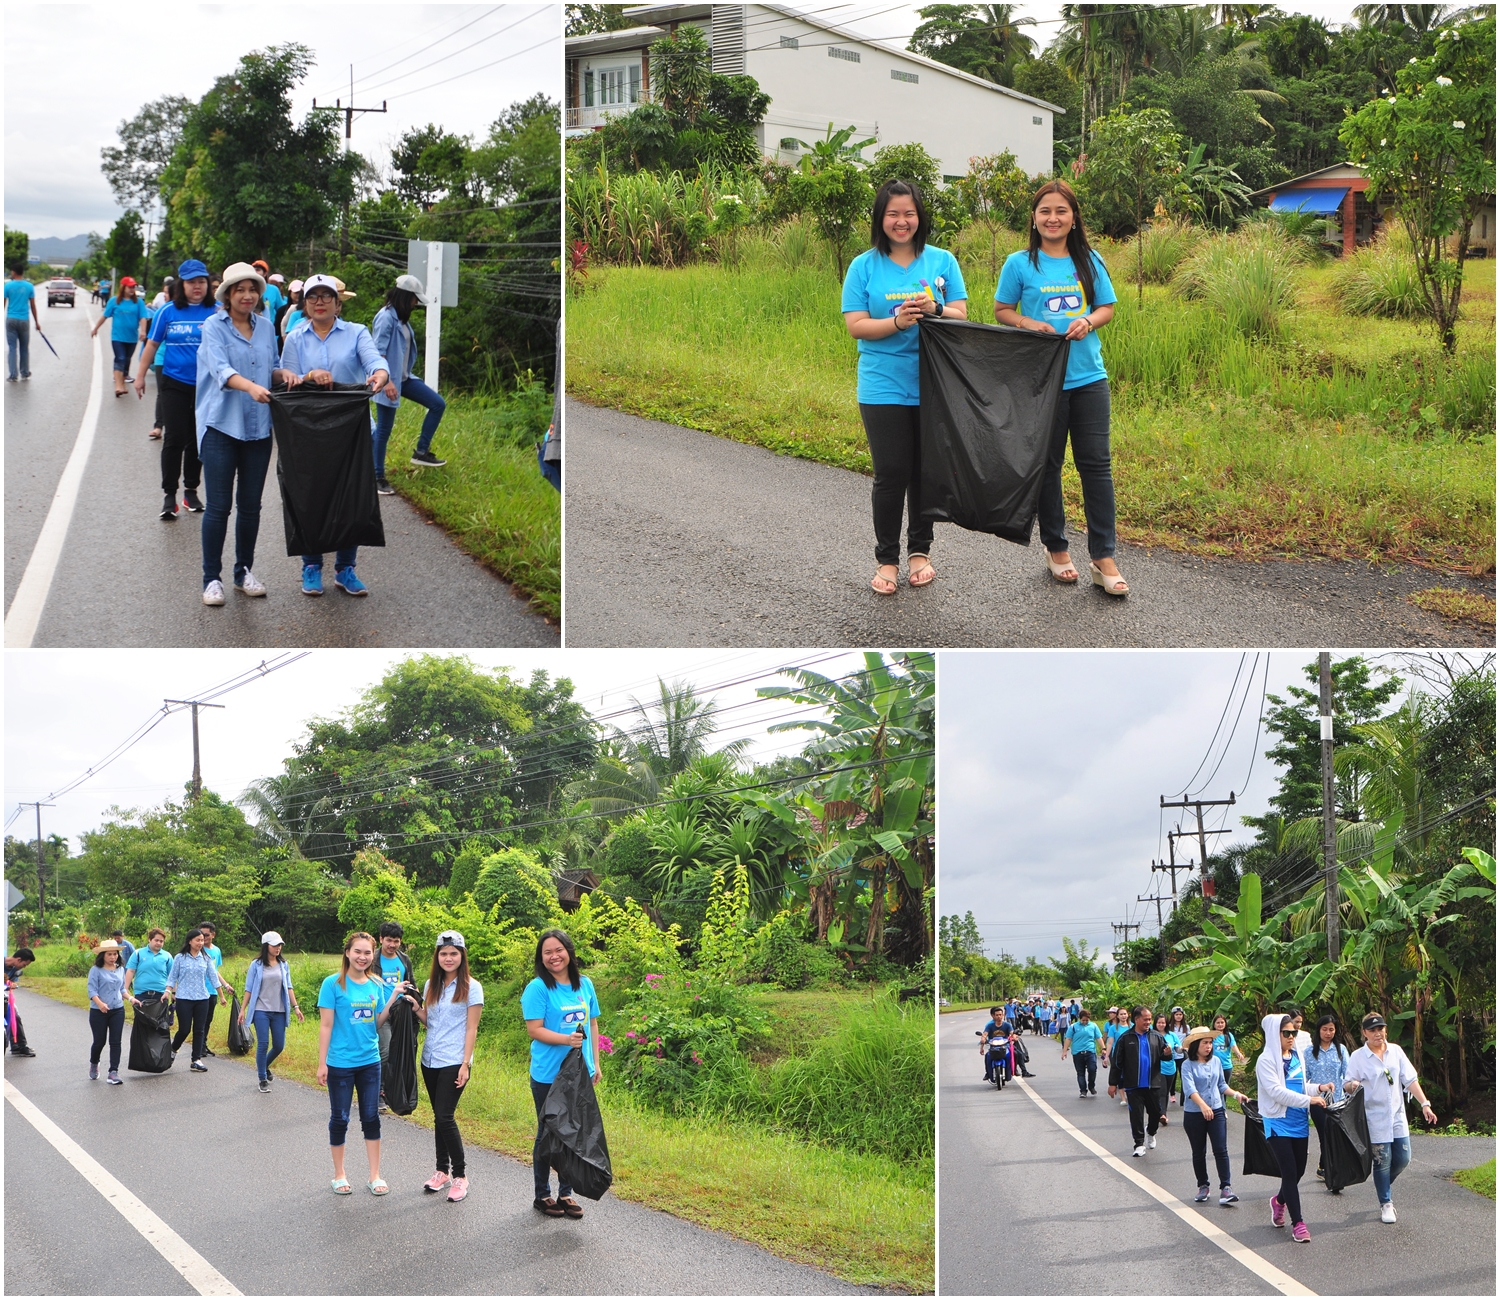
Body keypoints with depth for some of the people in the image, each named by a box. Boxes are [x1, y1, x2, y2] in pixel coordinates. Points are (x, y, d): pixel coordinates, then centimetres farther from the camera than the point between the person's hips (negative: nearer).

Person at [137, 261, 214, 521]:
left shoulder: (216, 312, -3)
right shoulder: (169, 311, -2)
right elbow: (152, 344, 7)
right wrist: (141, 376, 9)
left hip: (205, 385, 1)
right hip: (174, 383, 0)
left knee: (197, 441, 10)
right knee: (174, 439, -1)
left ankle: (191, 490, 22)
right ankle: (169, 494, 7)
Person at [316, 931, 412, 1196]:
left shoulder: (376, 986, 5)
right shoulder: (333, 984, -10)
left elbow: (377, 1023, 6)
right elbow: (326, 1025, -10)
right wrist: (322, 1063, -11)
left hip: (370, 1062, 4)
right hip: (340, 1063, -4)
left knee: (371, 1117, 8)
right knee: (340, 1118, 7)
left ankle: (375, 1175, 16)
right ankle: (339, 1174, 20)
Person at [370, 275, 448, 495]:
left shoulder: (401, 318, 10)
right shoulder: (386, 317, -17)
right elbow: (378, 352, -23)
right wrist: (386, 381, -29)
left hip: (404, 378, 9)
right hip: (388, 380, -9)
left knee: (438, 404, 6)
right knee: (384, 429, -2)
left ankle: (421, 452, 10)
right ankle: (378, 477, 8)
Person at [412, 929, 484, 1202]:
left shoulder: (471, 987, -6)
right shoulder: (431, 985, 10)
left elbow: (471, 1029, -8)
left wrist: (465, 1064, -13)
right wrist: (416, 1009, -2)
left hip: (454, 1062, -6)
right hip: (430, 1060, 6)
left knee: (445, 1117, -11)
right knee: (439, 1117, 10)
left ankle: (459, 1176, -2)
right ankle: (442, 1171, 21)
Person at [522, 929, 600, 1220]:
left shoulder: (585, 985, 6)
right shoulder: (538, 988, -10)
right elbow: (534, 1029, -14)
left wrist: (595, 1062, 10)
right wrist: (566, 1039, -27)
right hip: (548, 1075, -5)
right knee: (548, 1134, 6)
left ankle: (566, 1193, 23)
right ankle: (542, 1195, 19)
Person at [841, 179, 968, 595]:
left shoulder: (942, 261, 5)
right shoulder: (864, 266, 1)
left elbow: (961, 316, 1)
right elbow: (855, 325, -5)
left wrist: (935, 309, -20)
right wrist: (897, 322, -21)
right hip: (883, 387, -2)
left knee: (926, 471, 9)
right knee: (891, 474, -3)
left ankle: (920, 551, 24)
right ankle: (886, 560, 9)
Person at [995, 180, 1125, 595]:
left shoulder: (1089, 262, 6)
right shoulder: (1020, 263, -1)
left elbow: (1108, 308, 12)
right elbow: (1002, 311, 5)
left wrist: (1088, 321, -10)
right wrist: (1030, 324, -14)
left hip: (1089, 377, 2)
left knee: (1096, 463, -2)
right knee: (1047, 465, 8)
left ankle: (1103, 558, 2)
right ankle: (1056, 548, 24)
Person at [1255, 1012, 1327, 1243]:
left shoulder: (1297, 1056, 9)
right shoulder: (1266, 1060, -11)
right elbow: (1277, 1091, -20)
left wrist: (1317, 1088, 1)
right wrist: (1308, 1100, -24)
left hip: (1299, 1121, 7)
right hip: (1278, 1123, -7)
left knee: (1299, 1170, 12)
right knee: (1290, 1172, -8)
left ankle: (1280, 1200, 41)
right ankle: (1298, 1224, -2)